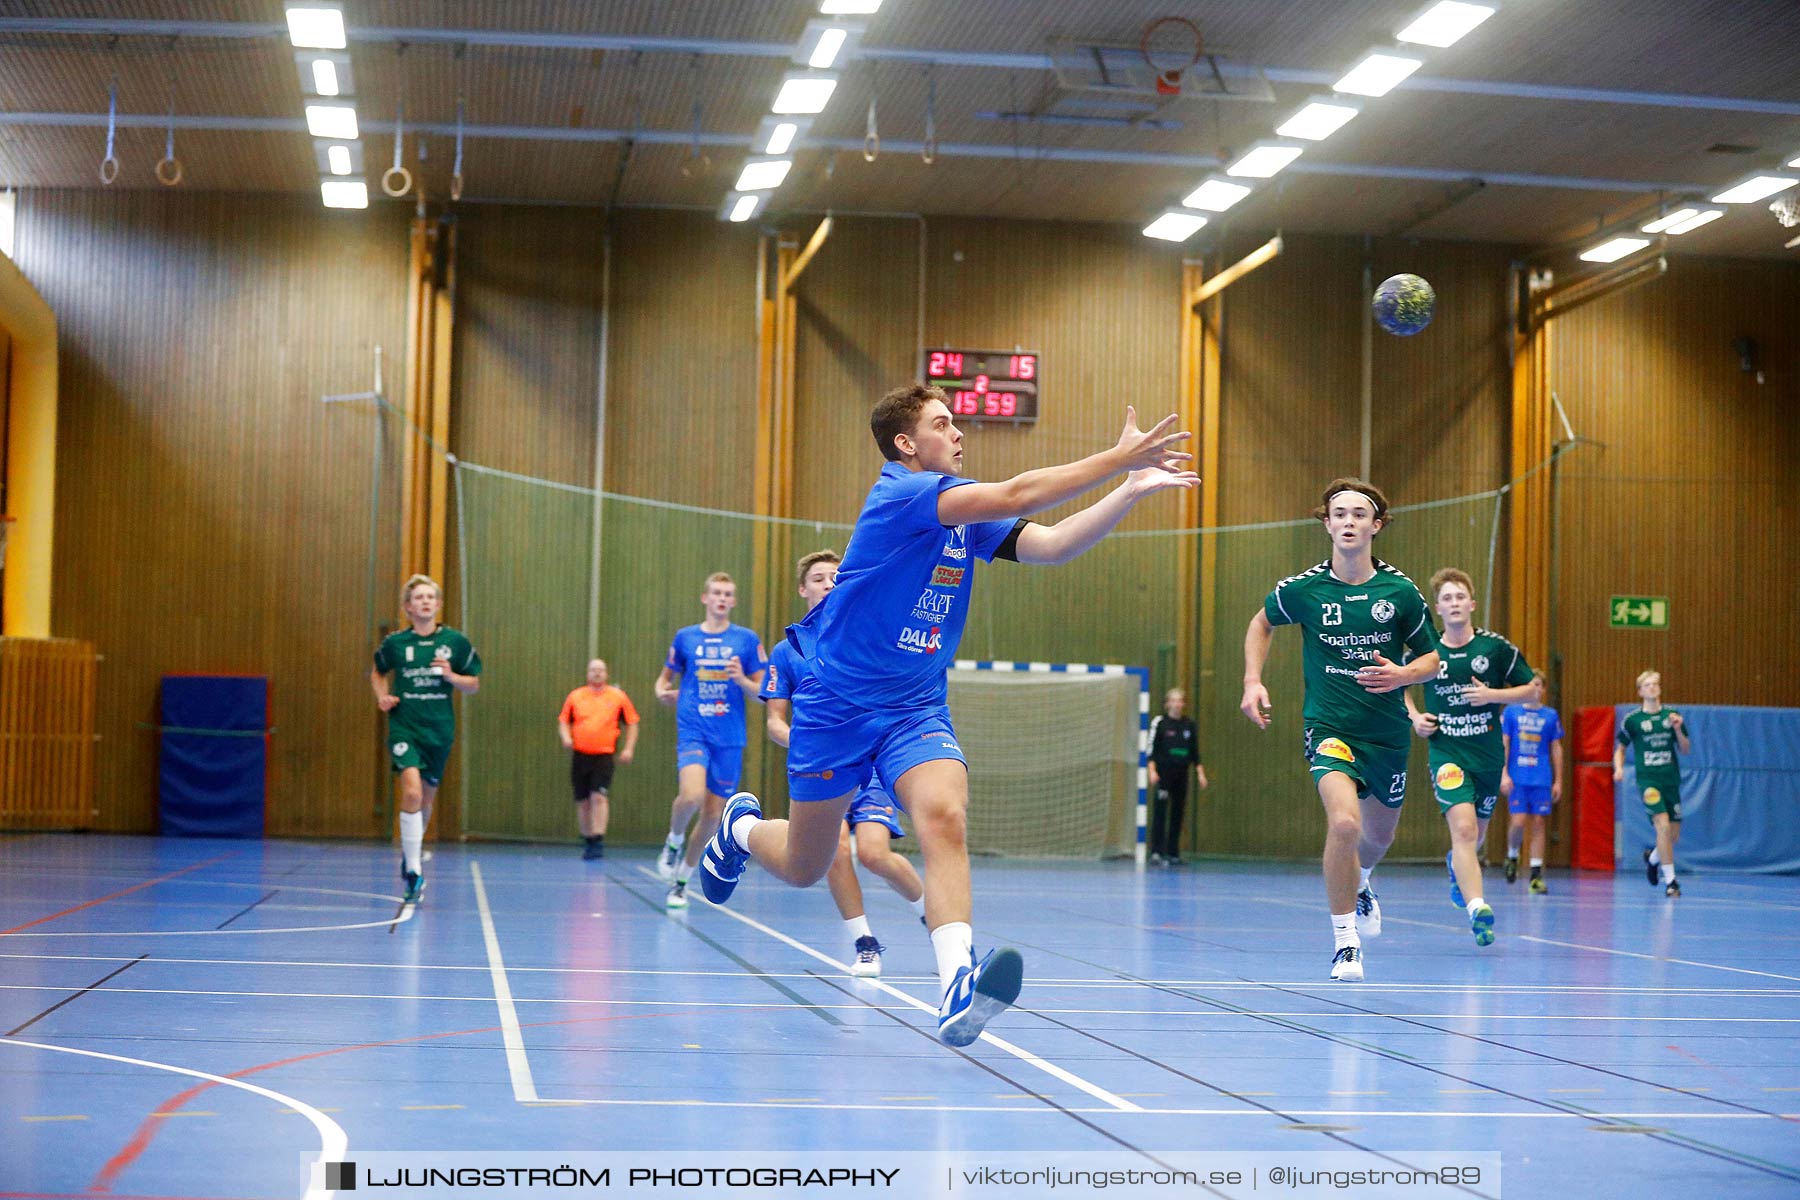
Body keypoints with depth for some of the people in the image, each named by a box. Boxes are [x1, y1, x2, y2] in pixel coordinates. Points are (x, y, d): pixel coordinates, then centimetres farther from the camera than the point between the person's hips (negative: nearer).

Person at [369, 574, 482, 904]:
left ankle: (410, 853, 41)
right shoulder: (395, 643, 1)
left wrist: (451, 676, -11)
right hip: (405, 726, -2)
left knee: (426, 799, 13)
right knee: (412, 791, -21)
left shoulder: (455, 642, 1)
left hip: (439, 729, 2)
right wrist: (382, 696, 1)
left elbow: (474, 685, 8)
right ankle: (414, 870, -17)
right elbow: (377, 672, 20)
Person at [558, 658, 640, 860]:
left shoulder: (618, 697, 4)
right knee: (583, 801, 7)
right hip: (580, 755, 3)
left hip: (604, 756, -3)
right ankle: (587, 841, 20)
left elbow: (631, 724, 9)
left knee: (598, 797, -17)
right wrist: (566, 737, -5)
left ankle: (598, 841, -18)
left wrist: (629, 748, -1)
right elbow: (563, 722, 15)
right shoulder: (575, 696, 9)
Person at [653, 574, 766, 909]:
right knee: (692, 795, -27)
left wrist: (743, 680, -14)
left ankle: (681, 880, 21)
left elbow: (763, 691, 7)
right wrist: (663, 692, -4)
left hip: (729, 739, 1)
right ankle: (674, 841, 4)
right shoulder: (685, 637, 7)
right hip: (693, 732, -1)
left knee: (712, 813, 2)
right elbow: (666, 677, 19)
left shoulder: (747, 640, 5)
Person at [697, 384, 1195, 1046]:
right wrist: (1118, 458, -27)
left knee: (944, 817, -26)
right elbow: (1015, 496, -27)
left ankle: (958, 987, -41)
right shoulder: (899, 492, -16)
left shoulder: (969, 518, 7)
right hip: (837, 705, -5)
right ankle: (742, 826, 45)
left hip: (917, 710, 5)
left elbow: (1051, 543, -3)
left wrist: (1131, 489, -13)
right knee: (802, 869, 9)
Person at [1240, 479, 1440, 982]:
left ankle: (1359, 885, 57)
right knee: (1344, 822, -26)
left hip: (1387, 732, 3)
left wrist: (1401, 674, -16)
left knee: (1378, 836, 19)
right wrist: (1253, 681, 3)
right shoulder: (1302, 589, -6)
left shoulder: (1401, 592, -5)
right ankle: (1344, 941, -12)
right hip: (1329, 727, -3)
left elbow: (1430, 658, 6)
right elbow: (1262, 623, 16)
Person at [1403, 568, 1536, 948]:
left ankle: (1455, 863, 53)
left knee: (1476, 833, 17)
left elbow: (1529, 686, 5)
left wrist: (1493, 695, -12)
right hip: (1446, 752, -2)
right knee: (1463, 827, -22)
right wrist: (1414, 717, 2)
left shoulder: (1496, 647, -3)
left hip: (1488, 754, 2)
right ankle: (1477, 908, -33)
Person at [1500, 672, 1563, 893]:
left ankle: (1536, 875, 2)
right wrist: (1504, 773, -7)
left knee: (1538, 824, -1)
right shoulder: (1511, 712, 3)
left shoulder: (1551, 715, 7)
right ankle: (1512, 857, 19)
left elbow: (1556, 749, 11)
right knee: (1519, 821, -10)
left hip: (1542, 780, 1)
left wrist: (1558, 781, 8)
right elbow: (1503, 744, 2)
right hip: (1517, 778, -1)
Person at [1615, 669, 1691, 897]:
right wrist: (1619, 767, -7)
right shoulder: (1632, 719, 1)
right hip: (1647, 779, -4)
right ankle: (1670, 880, -15)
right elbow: (1620, 748, 12)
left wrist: (1678, 730, -7)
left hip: (1671, 780, 4)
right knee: (1663, 824, -21)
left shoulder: (1672, 716, 8)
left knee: (1673, 835, 7)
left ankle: (1652, 858, 40)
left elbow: (1686, 750, 10)